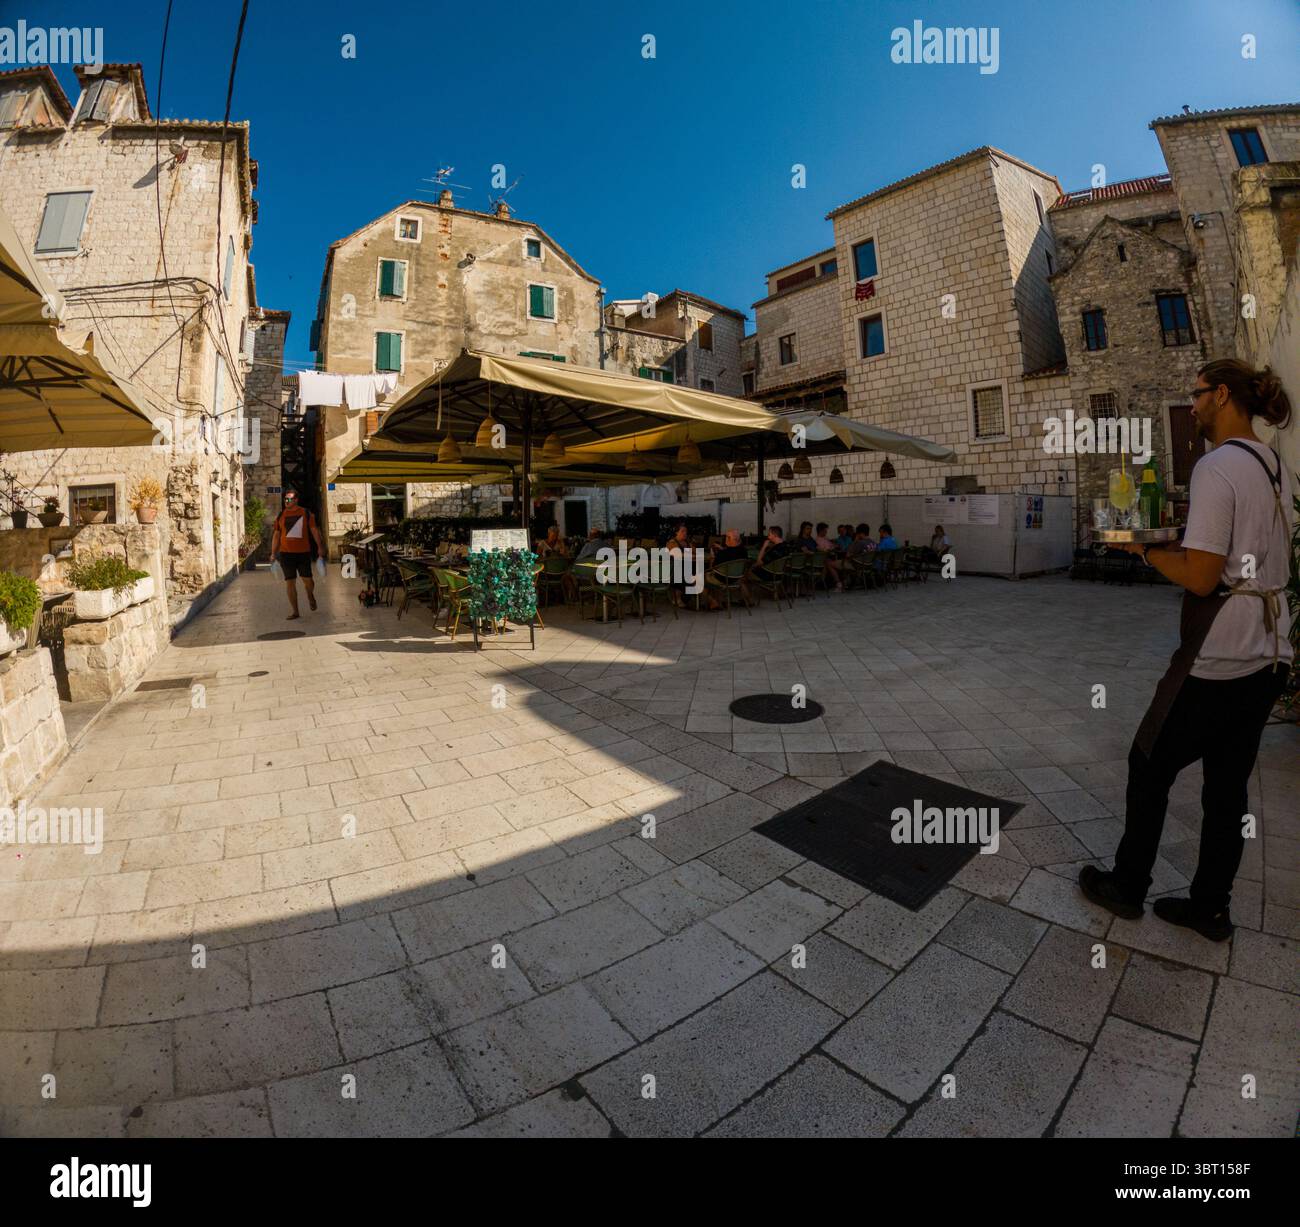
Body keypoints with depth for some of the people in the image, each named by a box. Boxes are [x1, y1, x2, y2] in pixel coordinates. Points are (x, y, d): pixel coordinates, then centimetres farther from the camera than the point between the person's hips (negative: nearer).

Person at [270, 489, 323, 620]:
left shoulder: (306, 513, 3)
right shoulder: (280, 516, 8)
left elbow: (314, 530, 7)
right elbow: (276, 535, 12)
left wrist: (319, 546, 1)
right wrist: (273, 553, 10)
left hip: (303, 552, -1)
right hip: (286, 553, 1)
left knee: (307, 580, -1)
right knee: (290, 582, 0)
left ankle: (310, 596, 34)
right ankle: (294, 611, 7)